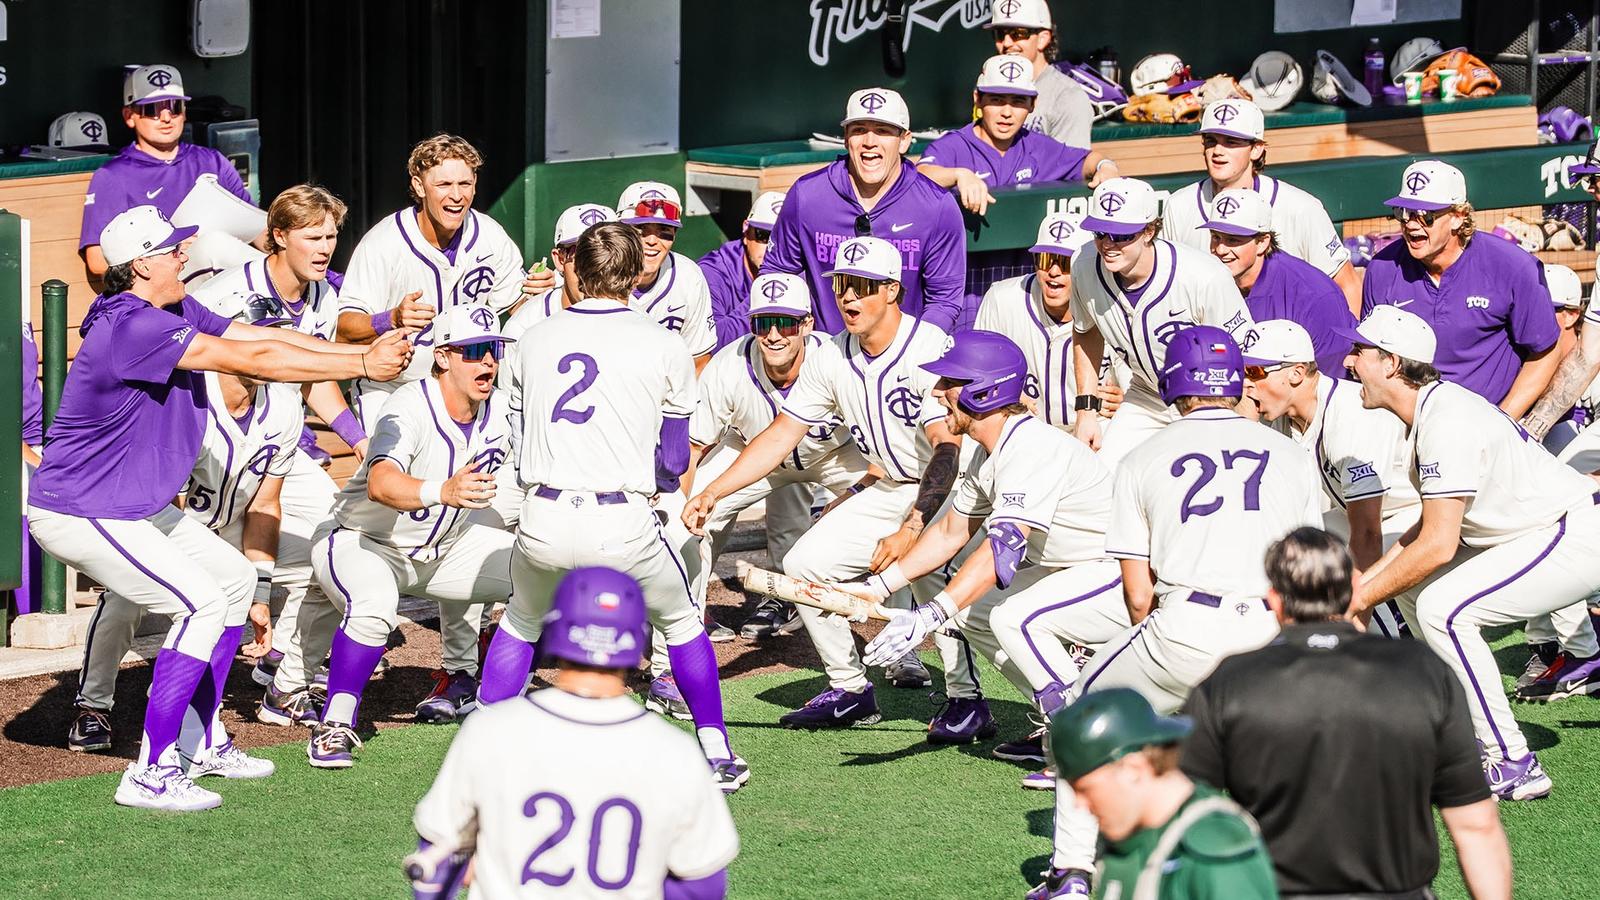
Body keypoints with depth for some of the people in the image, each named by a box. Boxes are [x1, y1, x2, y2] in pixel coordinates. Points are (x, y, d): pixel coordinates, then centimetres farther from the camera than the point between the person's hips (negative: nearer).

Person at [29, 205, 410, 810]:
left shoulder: (176, 313, 6)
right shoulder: (132, 326, -26)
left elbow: (261, 339, 2)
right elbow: (252, 361, -27)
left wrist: (365, 352, -7)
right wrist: (361, 367, -22)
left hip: (137, 508, 11)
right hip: (80, 515, -11)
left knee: (235, 579, 16)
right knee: (201, 602, -17)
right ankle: (150, 775, -14)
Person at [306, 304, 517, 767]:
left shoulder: (495, 416, -8)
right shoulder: (410, 408, -29)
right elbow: (380, 485, -48)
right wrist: (443, 491, -67)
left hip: (442, 547, 7)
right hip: (361, 540, -7)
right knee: (374, 604, -39)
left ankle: (467, 682, 11)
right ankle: (335, 724, -24)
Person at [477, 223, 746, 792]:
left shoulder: (533, 340, 11)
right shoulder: (666, 348, 3)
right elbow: (673, 463, 11)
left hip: (542, 525, 2)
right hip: (624, 527, -2)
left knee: (520, 622, 28)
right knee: (682, 621, 22)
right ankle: (716, 754, 22)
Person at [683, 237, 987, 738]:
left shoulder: (928, 350, -23)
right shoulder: (832, 359, -1)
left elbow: (948, 448, -30)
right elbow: (780, 437, 3)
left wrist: (911, 529, -40)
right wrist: (713, 492, -7)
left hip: (950, 487, -8)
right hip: (892, 487, 8)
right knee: (806, 562, -1)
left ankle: (966, 700, -23)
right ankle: (850, 691, 12)